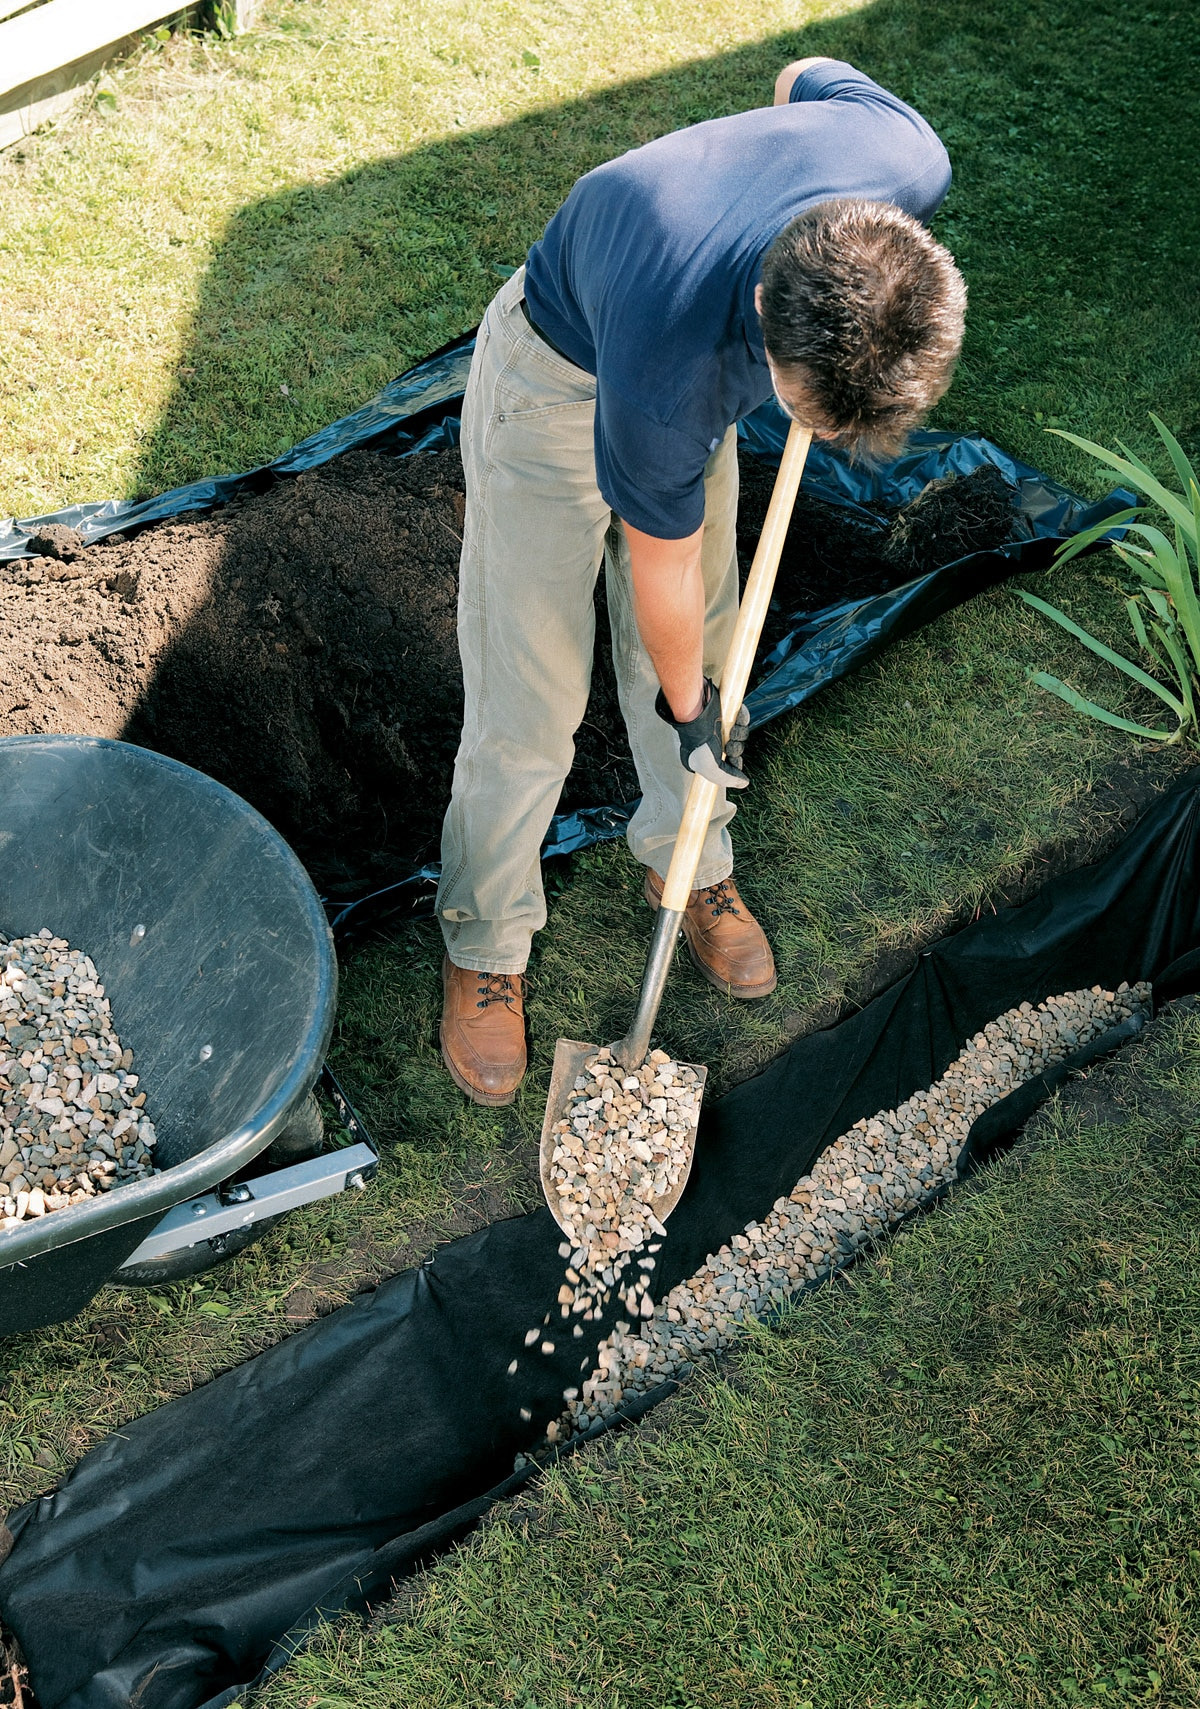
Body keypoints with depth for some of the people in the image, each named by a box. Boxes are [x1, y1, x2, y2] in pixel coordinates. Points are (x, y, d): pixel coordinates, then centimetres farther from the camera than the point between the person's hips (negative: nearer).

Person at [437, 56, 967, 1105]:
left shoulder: (907, 161, -30)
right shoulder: (670, 369, -43)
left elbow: (810, 74, -4)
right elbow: (660, 565, -23)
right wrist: (688, 712, -7)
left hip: (706, 348, 6)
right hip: (560, 379, -5)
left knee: (701, 644, 13)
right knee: (528, 698, -3)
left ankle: (689, 863, 37)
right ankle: (484, 945, 18)